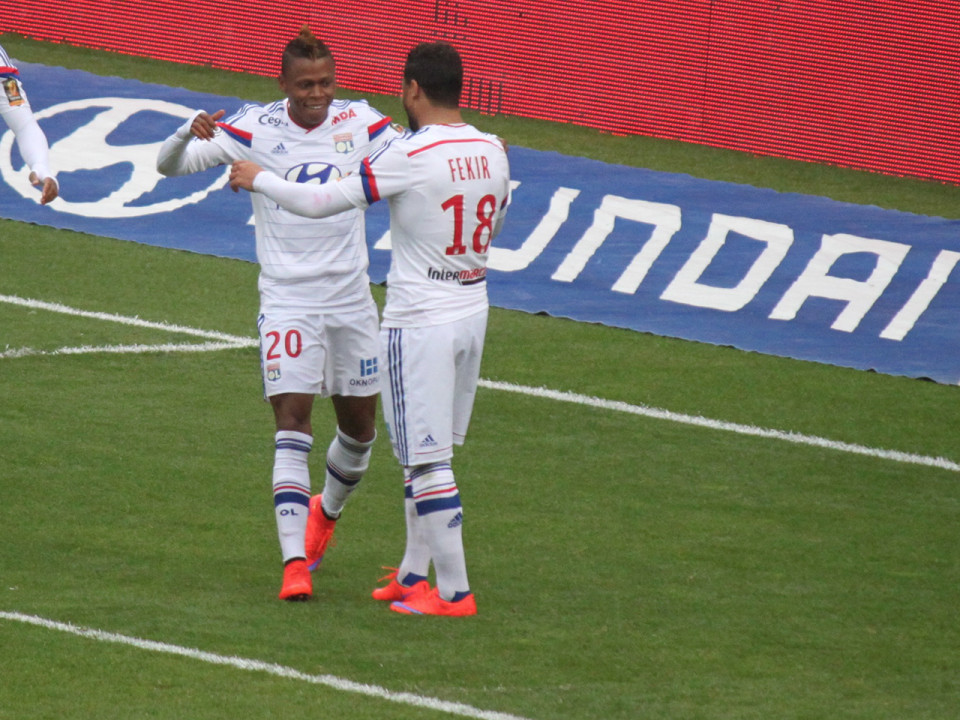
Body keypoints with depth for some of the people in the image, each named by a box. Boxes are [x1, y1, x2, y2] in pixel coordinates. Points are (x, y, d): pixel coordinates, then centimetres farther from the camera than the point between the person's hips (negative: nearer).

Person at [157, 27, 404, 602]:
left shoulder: (360, 123, 0)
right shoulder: (255, 130, -7)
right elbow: (170, 165, -8)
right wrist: (191, 133, -31)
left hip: (352, 298, 3)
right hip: (287, 301, -3)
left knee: (359, 427, 14)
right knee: (293, 426, -14)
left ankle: (327, 512, 45)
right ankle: (296, 562, -18)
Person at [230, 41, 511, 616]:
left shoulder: (410, 156, -17)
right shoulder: (492, 153, 3)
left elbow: (320, 202, -13)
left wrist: (258, 179, 3)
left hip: (420, 323, -7)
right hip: (473, 313, 7)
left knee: (428, 460, -3)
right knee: (427, 454, 19)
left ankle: (454, 591, -2)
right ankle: (414, 574, 27)